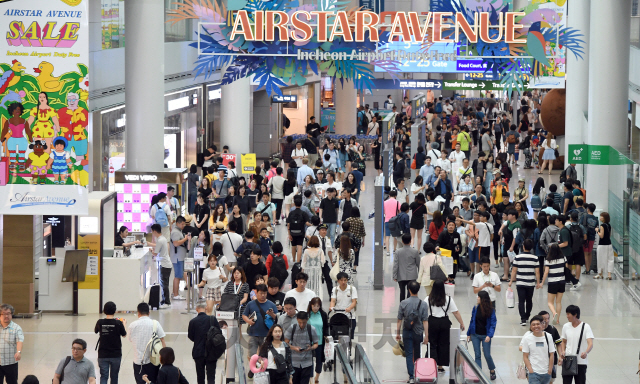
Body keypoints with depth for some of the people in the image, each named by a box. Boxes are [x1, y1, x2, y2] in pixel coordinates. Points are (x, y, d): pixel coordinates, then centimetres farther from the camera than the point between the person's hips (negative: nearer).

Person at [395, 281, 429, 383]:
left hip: (407, 332, -1)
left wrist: (398, 333, 8)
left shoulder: (403, 303, -8)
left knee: (409, 354, 2)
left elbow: (399, 320, -3)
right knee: (417, 355, 17)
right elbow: (425, 321, -9)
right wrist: (426, 335, -5)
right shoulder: (422, 304, -9)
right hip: (418, 332, 1)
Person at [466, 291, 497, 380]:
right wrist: (469, 334, 9)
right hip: (475, 335, 3)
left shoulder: (491, 310, -9)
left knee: (487, 355, 1)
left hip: (485, 336, -3)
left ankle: (492, 370, 25)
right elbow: (472, 321, 9)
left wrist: (489, 335, -22)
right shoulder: (475, 308, 1)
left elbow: (493, 324, -10)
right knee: (477, 355, 3)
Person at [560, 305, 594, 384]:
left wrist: (586, 352, -39)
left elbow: (590, 344, -18)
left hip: (581, 362, -3)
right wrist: (562, 352, 0)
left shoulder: (585, 327, -8)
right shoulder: (566, 326, 6)